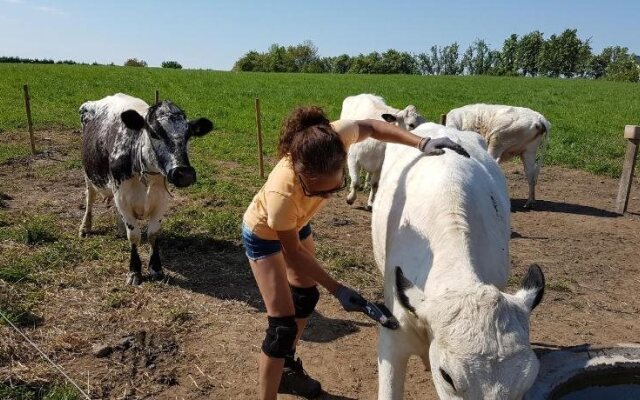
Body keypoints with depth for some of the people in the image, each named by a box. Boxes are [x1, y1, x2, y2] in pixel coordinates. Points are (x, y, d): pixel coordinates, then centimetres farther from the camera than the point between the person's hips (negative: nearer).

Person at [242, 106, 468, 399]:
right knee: (283, 324, -9)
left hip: (296, 224, 7)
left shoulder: (337, 136, -36)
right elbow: (293, 252, -26)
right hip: (263, 234, -6)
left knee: (305, 297, 21)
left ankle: (286, 368, 45)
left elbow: (372, 127, -12)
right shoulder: (282, 195, -45)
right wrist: (337, 289, -22)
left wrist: (422, 143, -24)